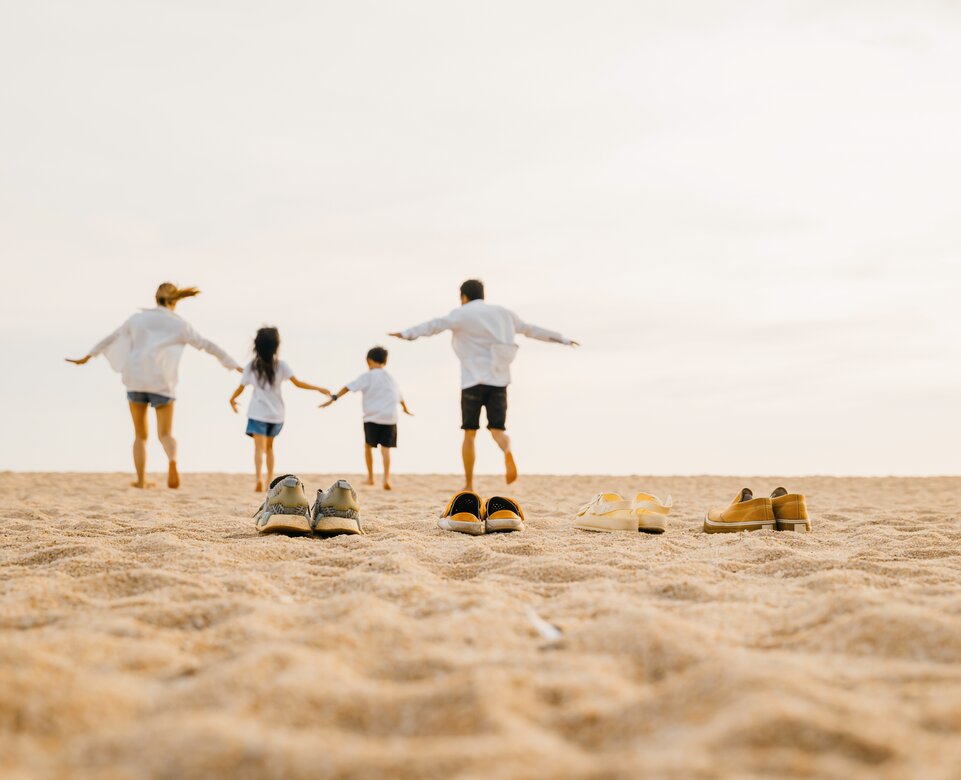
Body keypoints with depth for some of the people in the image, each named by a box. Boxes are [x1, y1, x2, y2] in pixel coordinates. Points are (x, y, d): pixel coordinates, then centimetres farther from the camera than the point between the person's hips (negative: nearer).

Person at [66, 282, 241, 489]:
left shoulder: (138, 318, 13)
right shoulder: (178, 324, 6)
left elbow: (111, 339, 21)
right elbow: (207, 345, 5)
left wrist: (87, 357, 33)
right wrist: (235, 365, 9)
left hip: (135, 380, 2)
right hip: (161, 382, -2)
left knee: (140, 435, 15)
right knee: (165, 434, 4)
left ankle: (141, 480, 7)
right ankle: (172, 459, -29)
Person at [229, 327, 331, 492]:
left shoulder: (251, 366, -1)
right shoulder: (281, 365, -4)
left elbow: (240, 387, 7)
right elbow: (297, 383, -9)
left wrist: (232, 399, 27)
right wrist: (319, 388, -2)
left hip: (258, 414, -1)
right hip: (276, 414, 1)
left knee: (259, 447, -8)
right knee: (269, 446, 20)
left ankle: (259, 477, -29)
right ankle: (270, 478, 16)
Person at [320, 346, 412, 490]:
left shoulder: (367, 376, 1)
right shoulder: (391, 378, 18)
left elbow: (349, 387, -12)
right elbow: (400, 397, 34)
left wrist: (333, 398, -14)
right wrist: (406, 409, 52)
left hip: (372, 417, -3)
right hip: (390, 418, 3)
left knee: (368, 445, 16)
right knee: (385, 448, 1)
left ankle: (370, 477, 20)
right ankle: (386, 477, -16)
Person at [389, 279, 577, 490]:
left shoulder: (463, 314, 1)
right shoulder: (503, 313, 16)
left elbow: (437, 325, -18)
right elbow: (531, 329, 26)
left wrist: (407, 334, -30)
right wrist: (562, 339, 38)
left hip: (474, 380, -3)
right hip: (499, 380, 3)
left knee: (470, 434, 8)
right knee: (498, 430, 2)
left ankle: (469, 486, 9)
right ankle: (508, 451, -33)